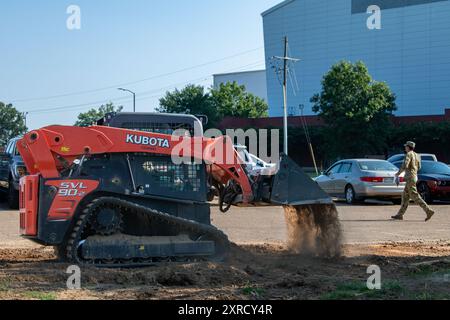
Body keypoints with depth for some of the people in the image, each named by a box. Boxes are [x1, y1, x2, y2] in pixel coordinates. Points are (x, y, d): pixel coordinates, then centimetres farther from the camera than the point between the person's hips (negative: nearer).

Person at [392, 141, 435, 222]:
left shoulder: (409, 154, -12)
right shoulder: (416, 155, 16)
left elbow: (405, 166, -21)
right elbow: (419, 167, 22)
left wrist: (398, 173, -7)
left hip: (410, 178, -10)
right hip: (414, 177, 10)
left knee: (415, 197, -11)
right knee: (405, 196, 11)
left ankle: (429, 211, -17)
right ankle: (400, 215, 13)